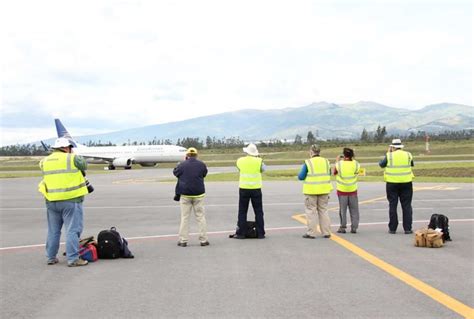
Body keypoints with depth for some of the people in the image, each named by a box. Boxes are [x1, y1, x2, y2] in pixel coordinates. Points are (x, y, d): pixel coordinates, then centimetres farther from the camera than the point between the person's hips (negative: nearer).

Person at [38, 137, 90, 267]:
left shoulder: (45, 161, 7)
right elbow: (84, 166, 3)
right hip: (70, 200, -6)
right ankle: (73, 259, -3)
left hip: (51, 201, 6)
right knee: (72, 230, -2)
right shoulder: (72, 159, -8)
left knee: (53, 231, 16)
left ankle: (51, 257, 24)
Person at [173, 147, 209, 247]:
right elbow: (204, 174, 14)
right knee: (200, 217, 7)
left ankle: (183, 240, 6)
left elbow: (175, 172, 10)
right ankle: (203, 240, 7)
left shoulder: (182, 165, -7)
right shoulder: (201, 165, -1)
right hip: (199, 194, 1)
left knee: (184, 217, 6)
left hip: (185, 194, -1)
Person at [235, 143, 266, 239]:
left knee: (242, 212, 8)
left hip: (243, 189, 1)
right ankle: (260, 233, 9)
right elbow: (263, 169, 9)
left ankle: (241, 233, 7)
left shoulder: (240, 161, -4)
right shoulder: (259, 161, -8)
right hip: (256, 189, 0)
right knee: (258, 212, 9)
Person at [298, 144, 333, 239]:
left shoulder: (308, 163, -11)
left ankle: (311, 233, 5)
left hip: (311, 191, -4)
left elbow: (301, 177, -7)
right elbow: (328, 175, 12)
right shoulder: (326, 162, 4)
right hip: (324, 190, 4)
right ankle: (326, 232, 15)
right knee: (323, 210, 13)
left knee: (311, 211, 4)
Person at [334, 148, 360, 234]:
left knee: (342, 210, 9)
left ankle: (342, 227, 9)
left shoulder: (339, 164, -14)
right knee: (354, 210, 10)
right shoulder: (356, 164, -10)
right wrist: (352, 159, 13)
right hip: (353, 190, 1)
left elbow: (334, 172, 4)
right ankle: (354, 227, 9)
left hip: (342, 191, -1)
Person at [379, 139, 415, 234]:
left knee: (392, 206, 6)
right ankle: (407, 228, 2)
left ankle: (392, 228, 7)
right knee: (407, 206, 5)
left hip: (392, 183, -1)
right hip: (406, 183, 1)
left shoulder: (389, 156, -5)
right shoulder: (408, 155, 2)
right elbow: (412, 165, 17)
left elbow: (381, 164, 8)